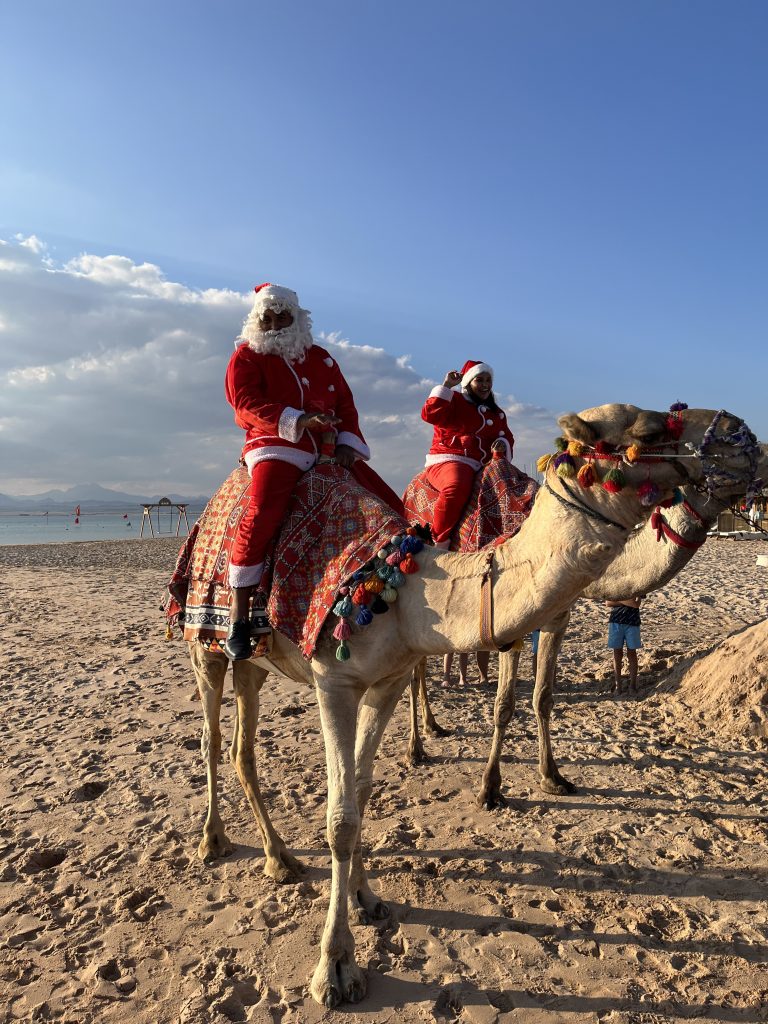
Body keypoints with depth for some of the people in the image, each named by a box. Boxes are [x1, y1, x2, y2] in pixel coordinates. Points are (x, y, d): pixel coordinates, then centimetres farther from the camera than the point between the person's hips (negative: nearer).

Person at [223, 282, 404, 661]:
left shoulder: (320, 357, 21)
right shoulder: (246, 357, 7)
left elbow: (345, 403, 16)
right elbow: (248, 403, -10)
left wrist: (348, 443, -2)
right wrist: (297, 420, -23)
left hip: (329, 451, 5)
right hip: (276, 447, -5)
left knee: (392, 509, -3)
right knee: (262, 512, -34)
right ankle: (239, 612, -23)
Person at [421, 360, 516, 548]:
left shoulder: (497, 414, 26)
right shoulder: (454, 401, 5)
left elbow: (507, 437, 26)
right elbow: (430, 414, -11)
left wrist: (502, 444, 2)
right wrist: (446, 386, -8)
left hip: (482, 467, 7)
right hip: (447, 460, -7)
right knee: (456, 487, -40)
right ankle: (441, 542, -29)